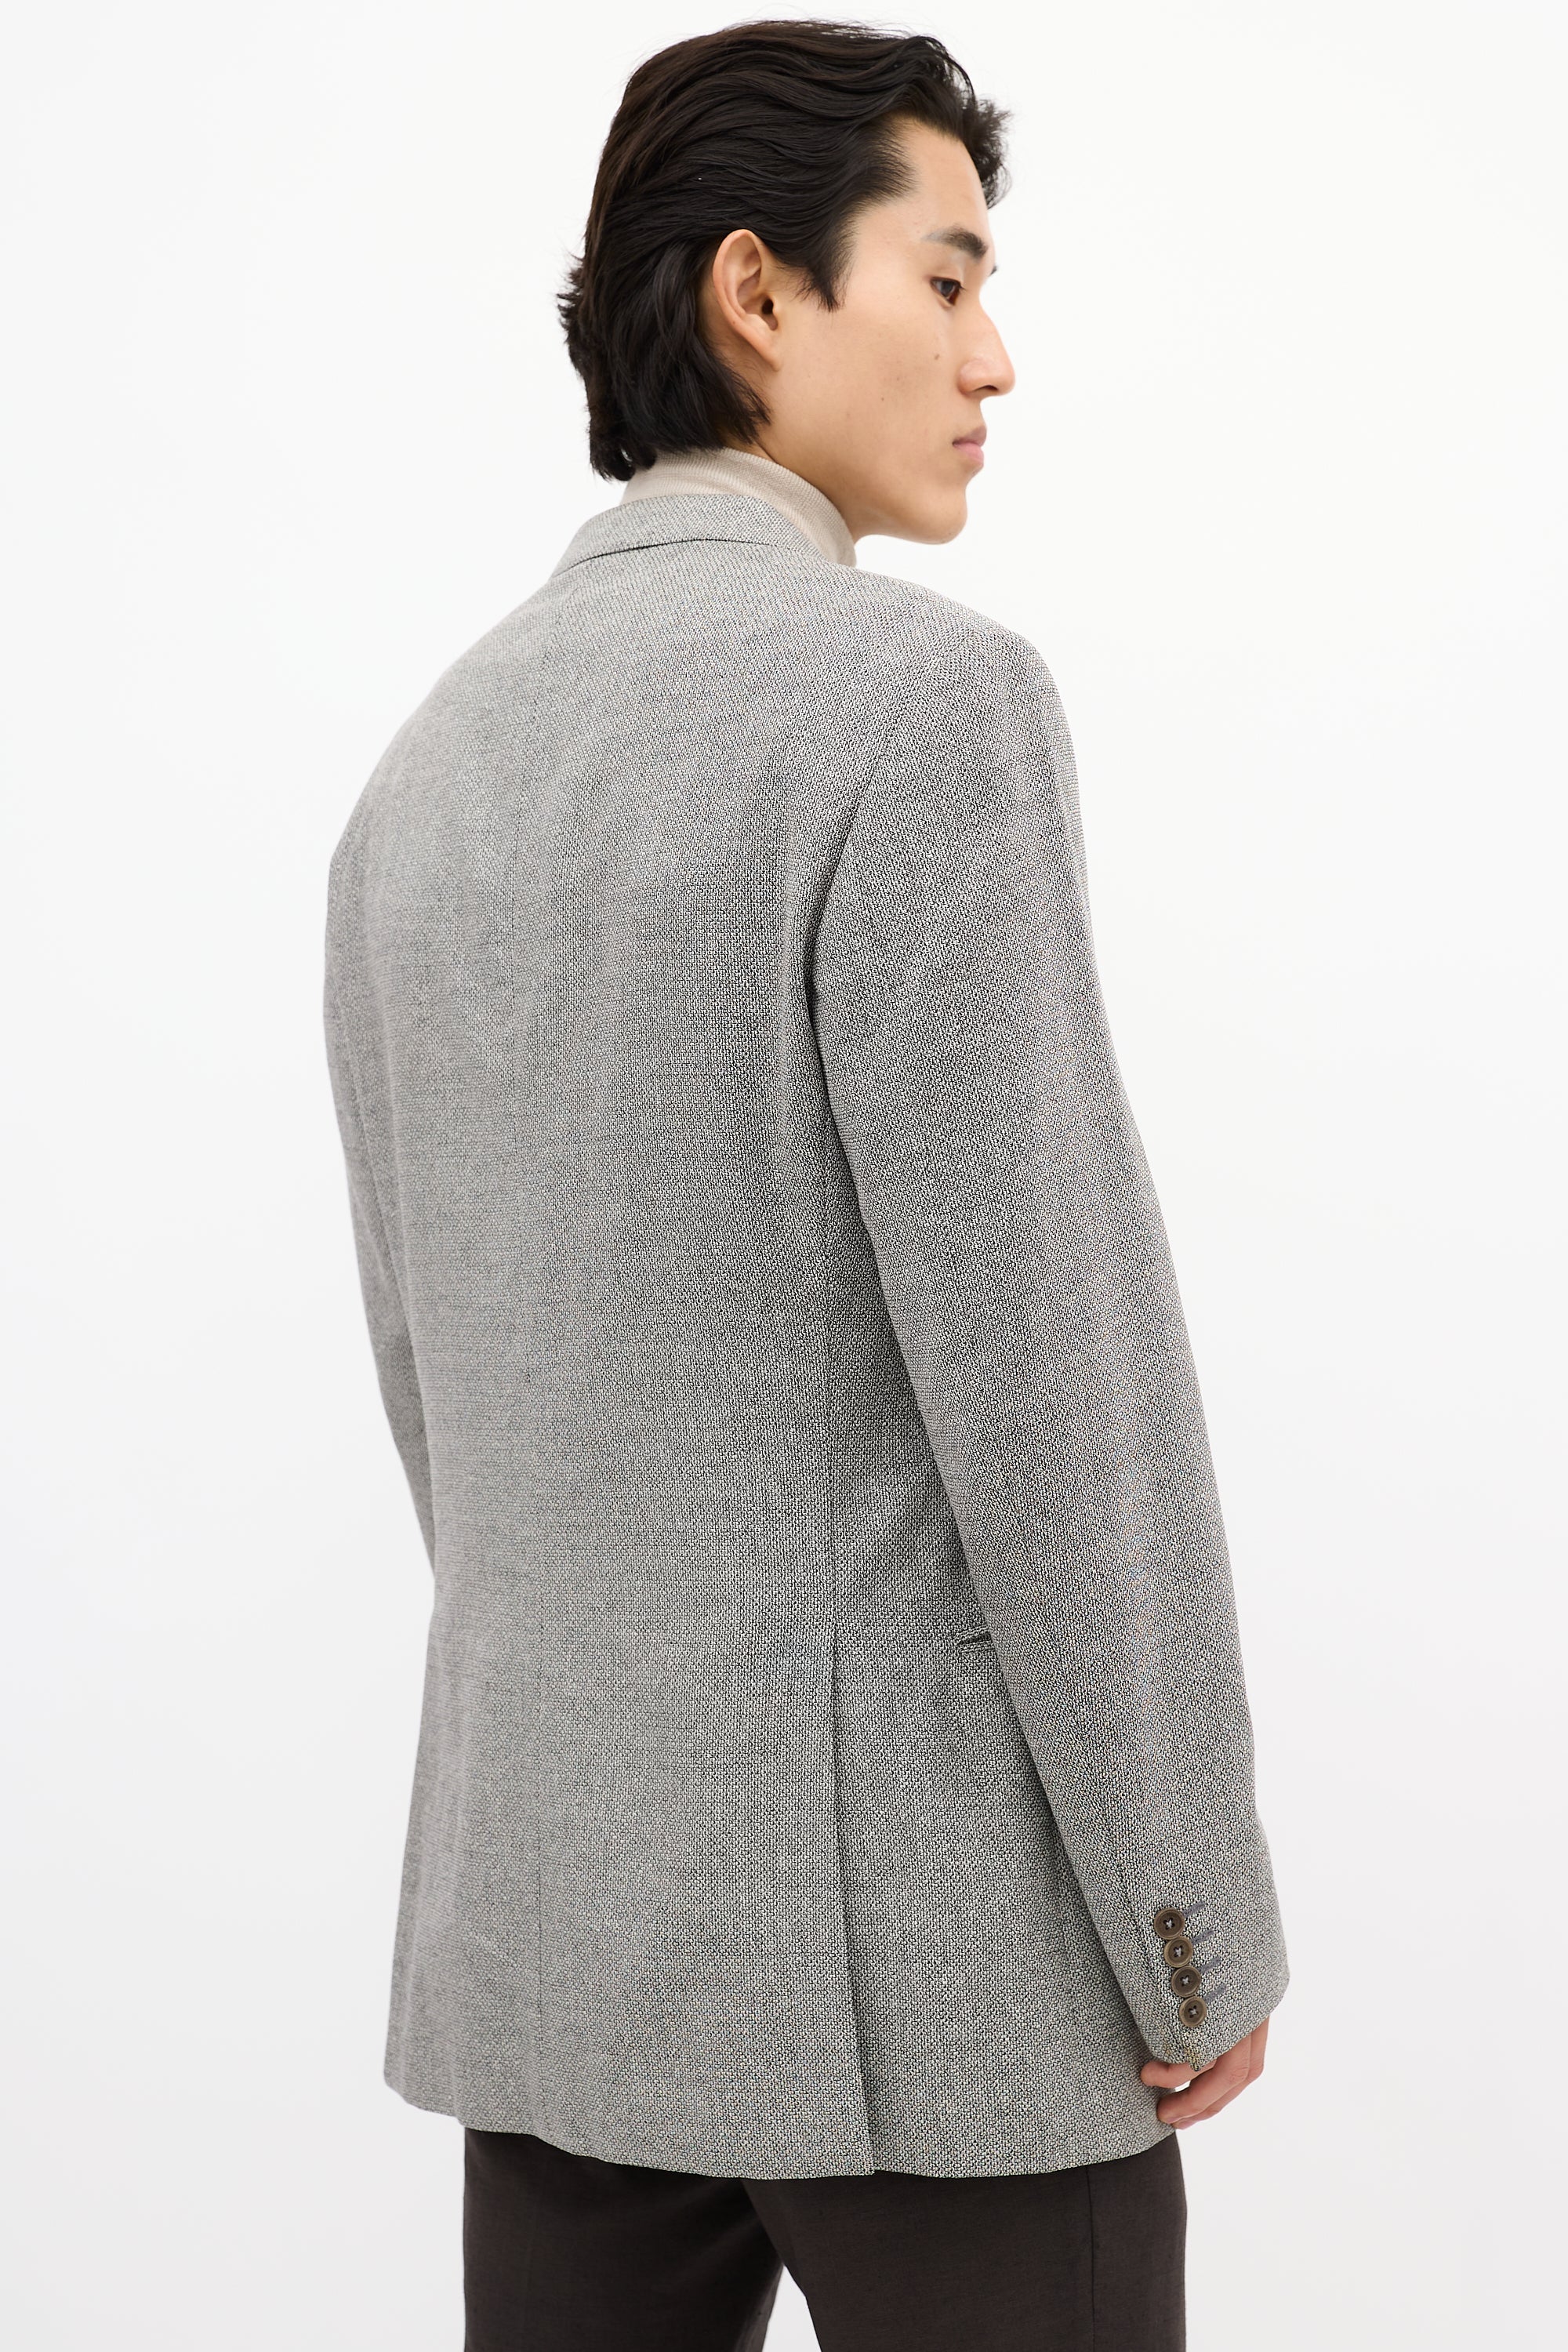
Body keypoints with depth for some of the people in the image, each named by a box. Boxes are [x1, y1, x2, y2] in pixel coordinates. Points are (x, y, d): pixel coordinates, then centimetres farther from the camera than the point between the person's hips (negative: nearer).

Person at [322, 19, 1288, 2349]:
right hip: (923, 1914, -7)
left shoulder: (430, 767, 8)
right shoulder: (918, 696, -16)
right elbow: (1055, 1362, -19)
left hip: (548, 1904, 7)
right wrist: (1204, 1921, -9)